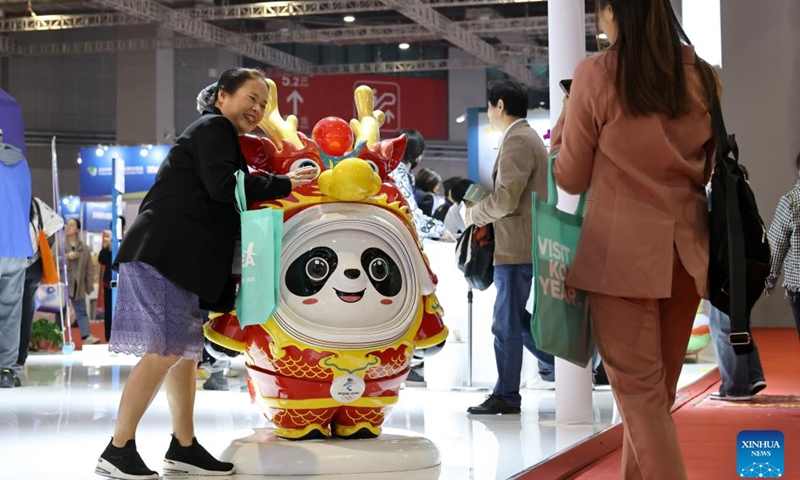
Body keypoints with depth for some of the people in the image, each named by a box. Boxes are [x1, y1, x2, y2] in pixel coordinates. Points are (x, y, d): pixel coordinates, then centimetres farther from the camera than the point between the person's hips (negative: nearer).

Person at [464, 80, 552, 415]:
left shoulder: (516, 141, -13)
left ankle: (506, 396, 5)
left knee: (507, 323, -2)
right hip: (524, 245, 10)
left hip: (517, 247, -10)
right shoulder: (529, 137, 20)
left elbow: (506, 198, -21)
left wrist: (474, 214, -5)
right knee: (515, 319, 16)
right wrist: (482, 211, 14)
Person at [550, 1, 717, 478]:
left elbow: (572, 179, 1)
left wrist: (564, 125, 17)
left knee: (639, 394, -1)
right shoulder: (703, 76, 5)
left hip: (623, 250, -5)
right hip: (687, 248, 5)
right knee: (658, 393, 15)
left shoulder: (597, 75, -7)